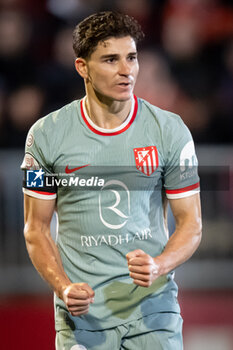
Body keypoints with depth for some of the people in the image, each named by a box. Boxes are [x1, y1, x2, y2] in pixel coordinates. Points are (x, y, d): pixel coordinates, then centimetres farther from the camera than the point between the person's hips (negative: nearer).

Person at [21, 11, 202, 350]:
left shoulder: (170, 130, -1)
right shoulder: (47, 135, -1)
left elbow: (190, 223, 2)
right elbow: (36, 227, 4)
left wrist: (157, 267, -16)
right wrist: (63, 288, -11)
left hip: (153, 309, 0)